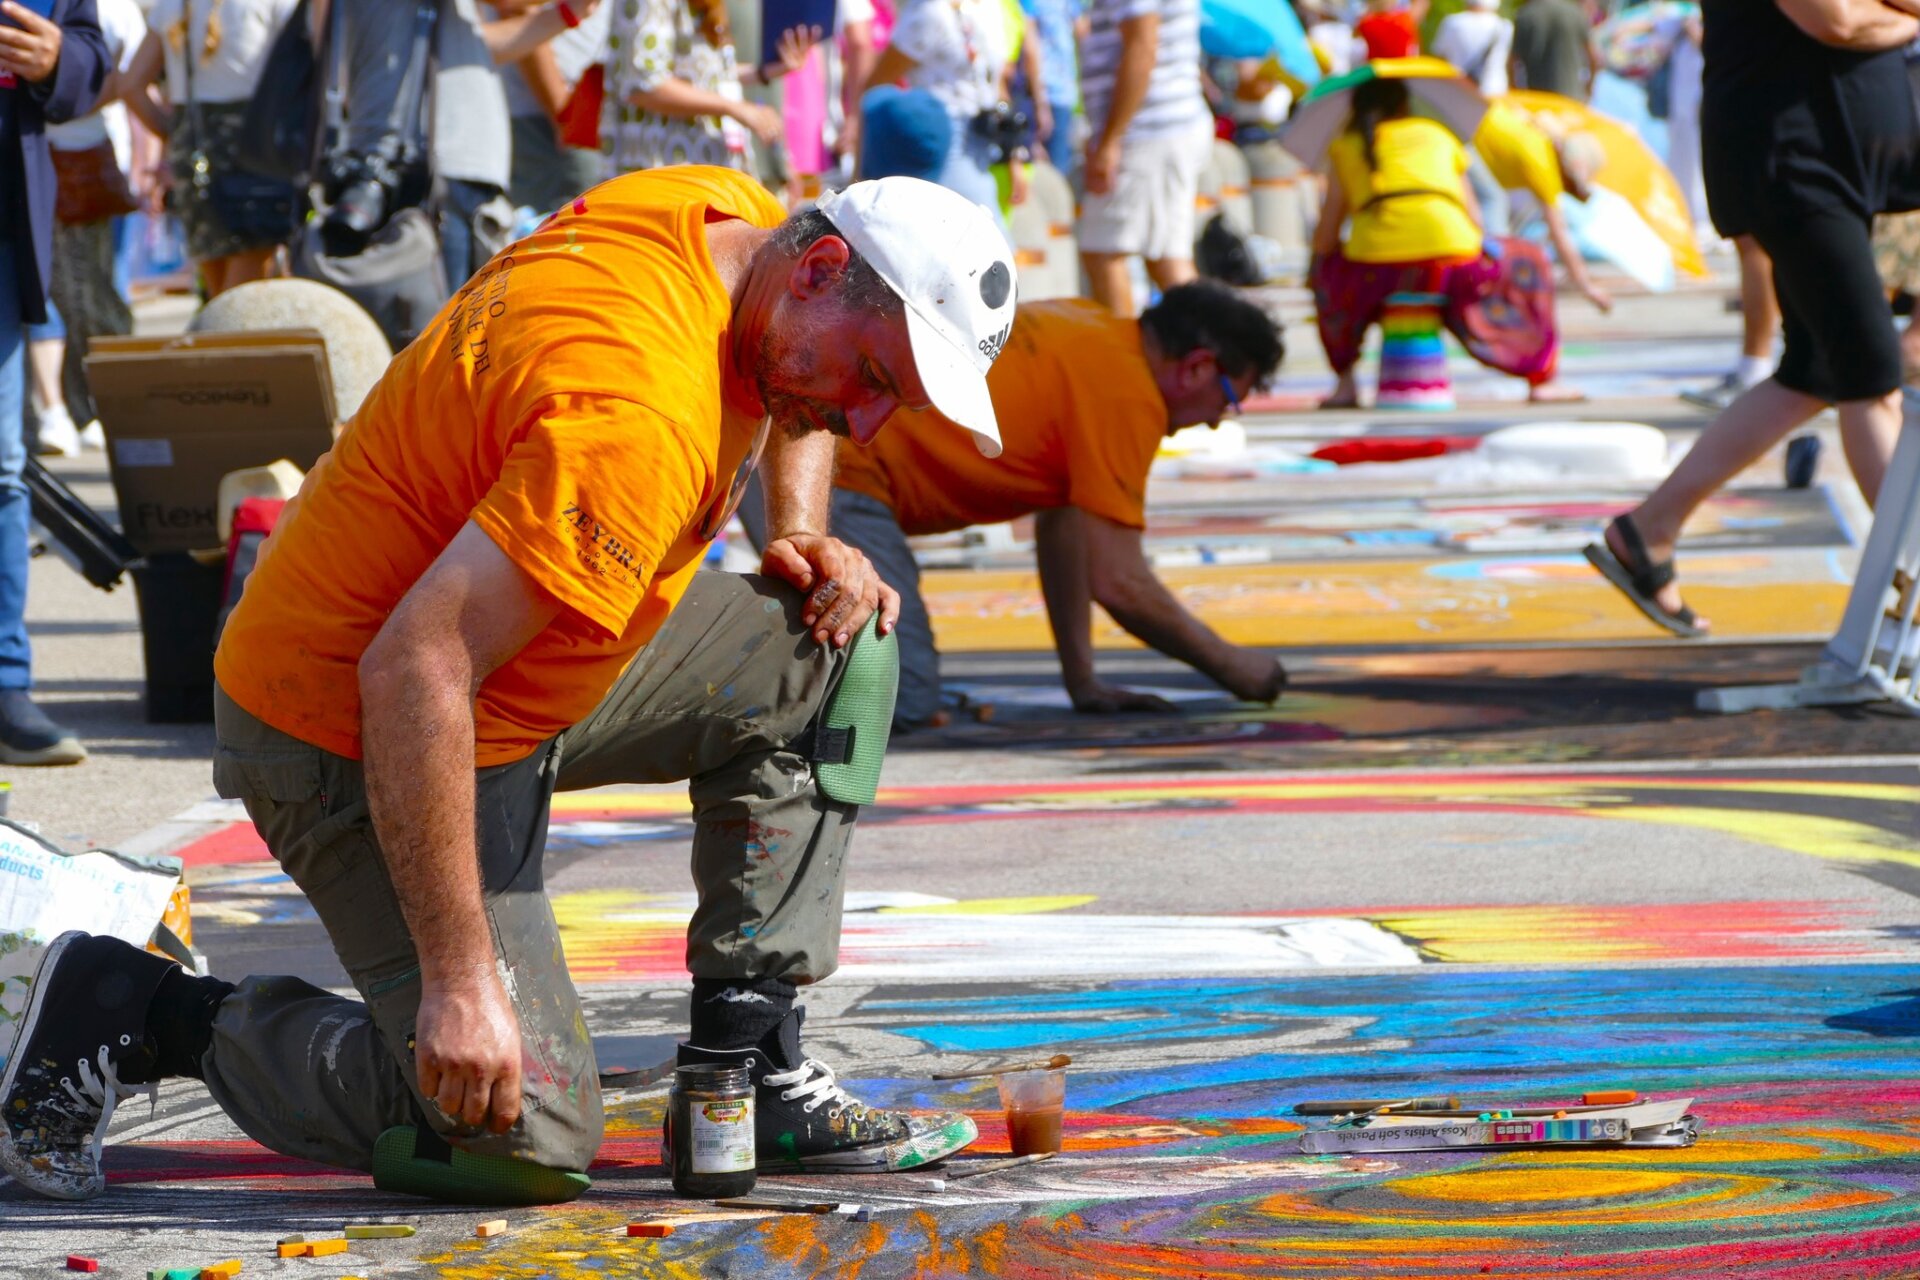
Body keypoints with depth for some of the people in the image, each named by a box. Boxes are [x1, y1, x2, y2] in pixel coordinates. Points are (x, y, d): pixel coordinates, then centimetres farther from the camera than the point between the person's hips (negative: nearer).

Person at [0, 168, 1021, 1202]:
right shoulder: (639, 418, -32)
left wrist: (801, 539, 5)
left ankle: (748, 1064, 7)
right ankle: (138, 1013, 1)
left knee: (836, 645, 5)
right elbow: (413, 668, -38)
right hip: (351, 733, -10)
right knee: (529, 1129, -16)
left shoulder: (736, 216, -3)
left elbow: (786, 393, 25)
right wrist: (460, 977, -37)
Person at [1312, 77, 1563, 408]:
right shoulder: (1439, 136, 25)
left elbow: (1324, 238, 19)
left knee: (1326, 266, 34)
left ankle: (1345, 384, 24)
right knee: (1526, 264, 29)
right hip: (1452, 259, 0)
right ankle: (1541, 380, 23)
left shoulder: (1348, 148, 21)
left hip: (1377, 268, 0)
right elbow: (1474, 220, 28)